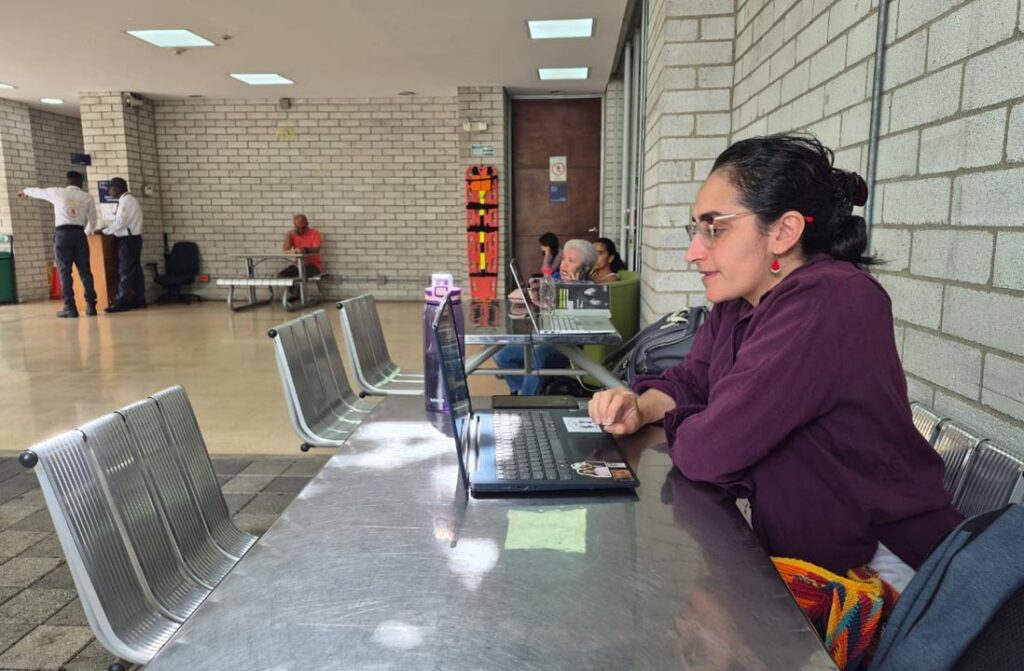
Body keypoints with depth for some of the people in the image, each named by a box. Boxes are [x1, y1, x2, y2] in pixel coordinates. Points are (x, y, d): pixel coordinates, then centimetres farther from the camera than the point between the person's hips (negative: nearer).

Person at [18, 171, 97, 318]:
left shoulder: (57, 192, 7)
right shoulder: (87, 197, 9)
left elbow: (38, 192, 27)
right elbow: (92, 221, 11)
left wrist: (25, 191, 49)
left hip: (62, 234, -1)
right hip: (79, 234, 1)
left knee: (65, 271, -1)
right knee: (85, 270, 3)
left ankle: (70, 308, -4)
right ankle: (91, 305, 0)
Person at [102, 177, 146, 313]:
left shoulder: (126, 200, -12)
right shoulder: (130, 199, 18)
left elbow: (120, 222, -17)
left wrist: (104, 231, -7)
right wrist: (108, 229, 12)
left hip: (128, 240, -9)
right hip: (133, 239, 9)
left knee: (125, 271, -9)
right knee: (135, 270, 9)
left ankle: (122, 302, -9)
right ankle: (139, 300, 11)